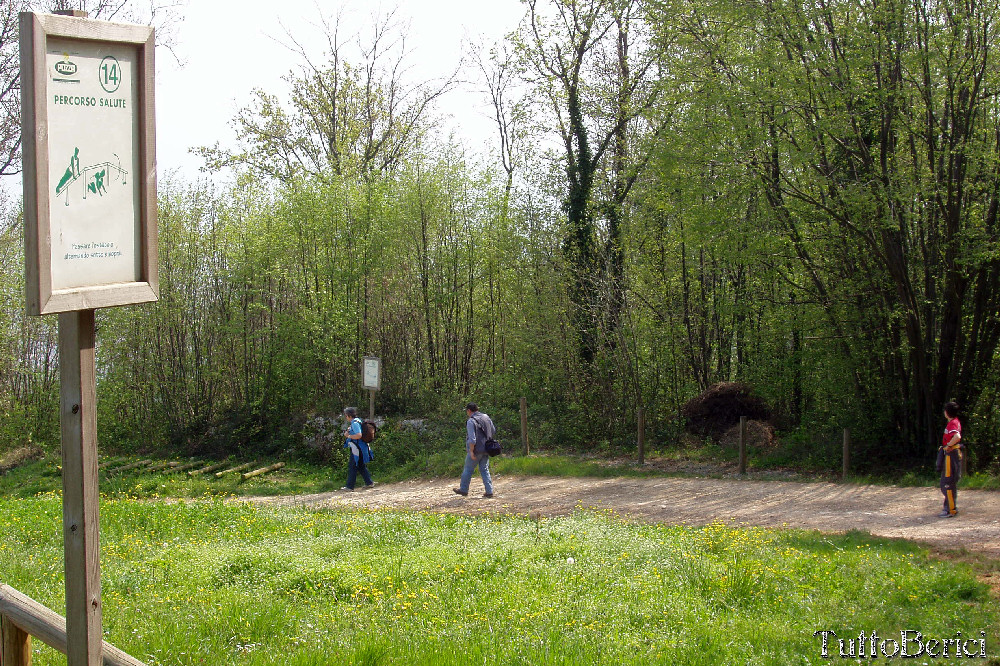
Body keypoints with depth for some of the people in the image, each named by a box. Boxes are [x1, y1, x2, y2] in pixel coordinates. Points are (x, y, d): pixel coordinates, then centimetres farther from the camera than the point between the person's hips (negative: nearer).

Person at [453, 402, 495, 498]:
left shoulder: (471, 421, -16)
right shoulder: (486, 417, 7)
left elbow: (472, 438, -22)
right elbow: (493, 431, 17)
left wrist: (471, 451, -17)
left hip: (476, 450, -7)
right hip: (486, 449, 7)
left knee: (468, 469, 8)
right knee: (484, 470, 10)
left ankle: (463, 489, 19)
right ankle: (489, 491, 5)